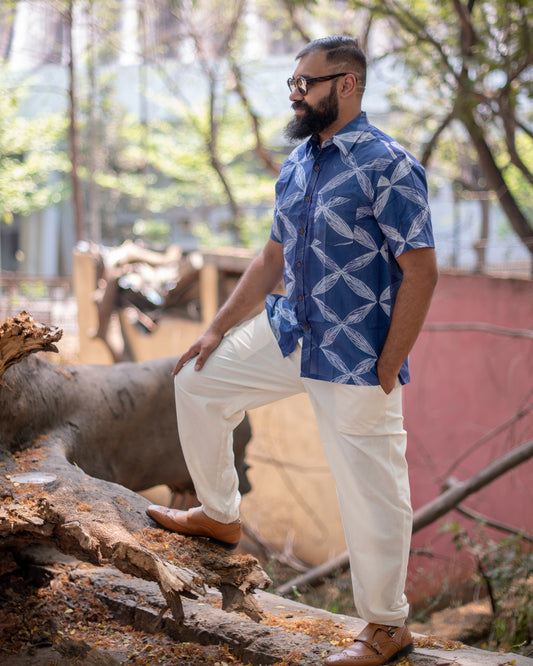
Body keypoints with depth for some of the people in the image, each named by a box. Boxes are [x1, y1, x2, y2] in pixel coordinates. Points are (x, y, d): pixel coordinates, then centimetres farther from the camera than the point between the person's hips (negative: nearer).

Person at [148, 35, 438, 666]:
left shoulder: (387, 166, -16)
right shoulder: (297, 164, 9)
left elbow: (421, 272, -18)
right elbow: (272, 259, 17)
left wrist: (385, 373, -19)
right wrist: (218, 330, 15)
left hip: (355, 357, -8)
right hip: (289, 332, 8)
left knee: (369, 490, 0)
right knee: (198, 382, 14)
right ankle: (218, 515, 32)